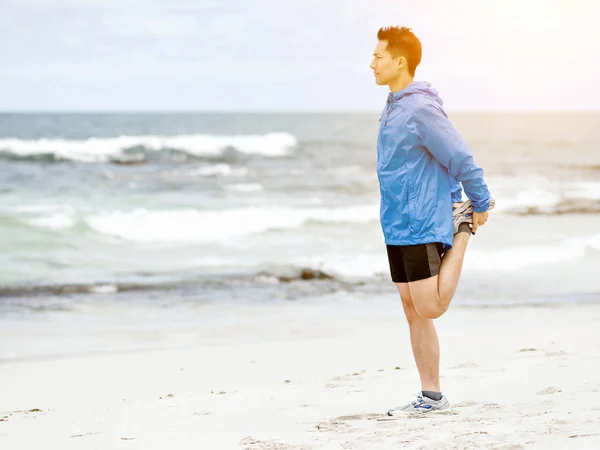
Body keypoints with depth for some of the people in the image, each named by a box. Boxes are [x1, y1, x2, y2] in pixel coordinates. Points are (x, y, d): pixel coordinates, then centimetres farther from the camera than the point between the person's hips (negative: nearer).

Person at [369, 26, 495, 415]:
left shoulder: (421, 108, -17)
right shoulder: (393, 108, 12)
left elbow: (461, 158, -17)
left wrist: (480, 206, -11)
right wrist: (457, 198, 21)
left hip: (422, 226, -9)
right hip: (398, 228, 9)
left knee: (429, 308, -7)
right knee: (414, 314, 9)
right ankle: (431, 396, 15)